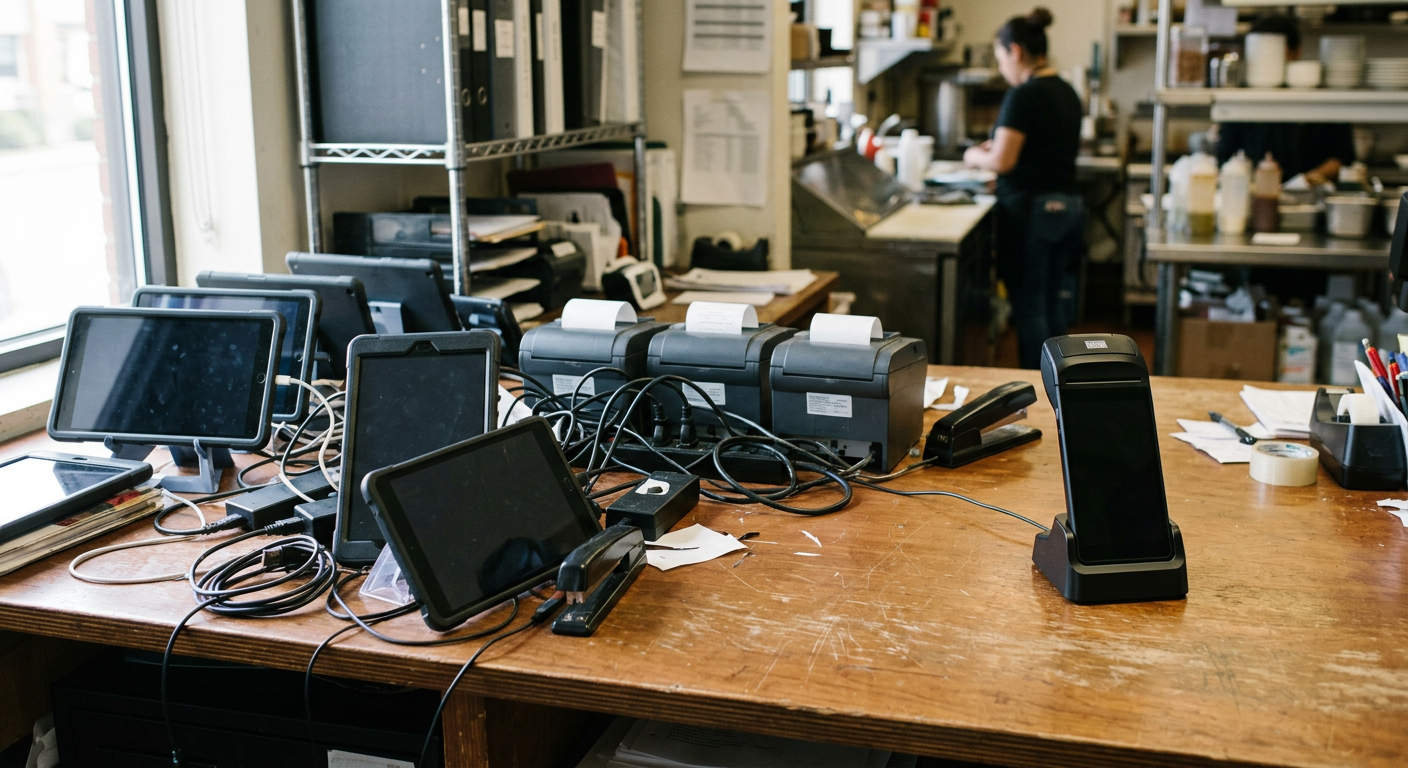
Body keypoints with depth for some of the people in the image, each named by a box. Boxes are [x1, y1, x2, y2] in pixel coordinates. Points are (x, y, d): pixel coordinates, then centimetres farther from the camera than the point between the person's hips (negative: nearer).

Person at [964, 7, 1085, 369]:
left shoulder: (1023, 96, -15)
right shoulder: (1067, 92, 12)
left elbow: (1002, 162, -18)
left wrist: (975, 156, 1)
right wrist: (1001, 145, 21)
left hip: (1030, 211, -8)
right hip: (1066, 207, 9)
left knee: (1029, 308, -1)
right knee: (1051, 305, 15)